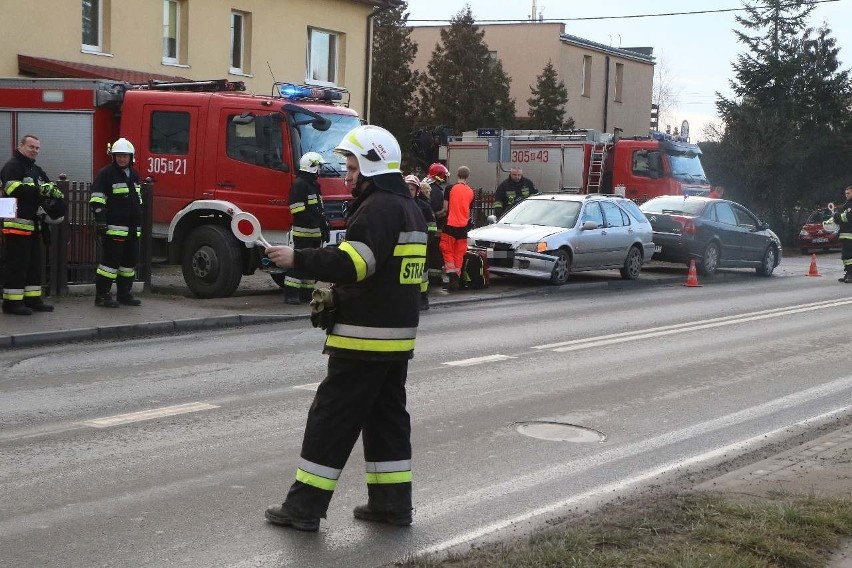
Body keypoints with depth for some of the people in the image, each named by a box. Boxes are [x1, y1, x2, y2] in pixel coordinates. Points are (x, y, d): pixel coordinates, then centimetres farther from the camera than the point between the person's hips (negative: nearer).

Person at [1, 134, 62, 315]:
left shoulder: (36, 170, 21)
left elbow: (50, 189, 17)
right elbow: (15, 190, -22)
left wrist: (53, 191, -8)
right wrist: (39, 190, -25)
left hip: (33, 224, 9)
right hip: (17, 223, -9)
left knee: (34, 263, 12)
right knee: (16, 264, -8)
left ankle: (32, 298, 19)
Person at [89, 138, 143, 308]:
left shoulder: (134, 175, 18)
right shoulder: (106, 174, -6)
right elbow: (97, 200, -12)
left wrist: (139, 222, 26)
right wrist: (100, 222, -19)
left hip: (132, 228, 8)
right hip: (114, 228, -8)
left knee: (130, 261, 11)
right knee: (111, 260, -7)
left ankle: (124, 294, 21)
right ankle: (102, 295, -2)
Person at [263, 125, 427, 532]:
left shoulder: (378, 208, -16)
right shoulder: (408, 208, 17)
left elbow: (353, 262, -29)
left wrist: (298, 259, -24)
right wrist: (338, 292, 16)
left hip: (365, 337, -10)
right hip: (398, 334, 10)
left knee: (331, 418, -4)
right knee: (387, 417, 15)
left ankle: (304, 506, 2)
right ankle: (392, 503, 19)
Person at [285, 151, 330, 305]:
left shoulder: (313, 185, 20)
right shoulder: (300, 184, -11)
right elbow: (299, 211, -19)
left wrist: (324, 224, 13)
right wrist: (316, 222, -20)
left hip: (314, 232, 10)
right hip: (303, 232, -10)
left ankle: (307, 293, 16)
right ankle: (291, 294, -9)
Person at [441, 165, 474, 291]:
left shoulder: (450, 189, -7)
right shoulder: (471, 191, 6)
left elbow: (445, 208, -5)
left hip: (450, 225, -3)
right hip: (463, 226, 3)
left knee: (448, 252, 3)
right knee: (459, 254, 10)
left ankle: (452, 276, -13)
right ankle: (456, 279, 9)